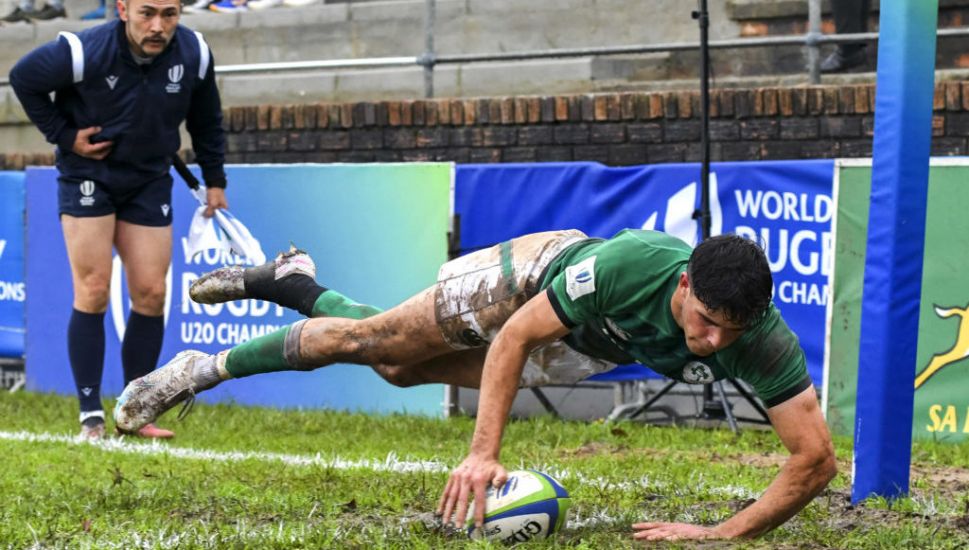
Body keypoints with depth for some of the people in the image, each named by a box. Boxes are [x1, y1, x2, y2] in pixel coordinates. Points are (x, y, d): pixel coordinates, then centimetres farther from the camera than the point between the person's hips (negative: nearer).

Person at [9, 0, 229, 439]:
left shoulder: (195, 55, -13)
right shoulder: (82, 53, -26)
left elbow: (206, 120, 6)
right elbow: (22, 78, -9)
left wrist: (214, 180, 8)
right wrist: (63, 134, -11)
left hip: (149, 183, 4)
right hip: (88, 176, -4)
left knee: (151, 294, 0)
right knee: (93, 291, -10)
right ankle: (91, 417, -4)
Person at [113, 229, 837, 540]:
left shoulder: (767, 346, -41)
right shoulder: (631, 264, -46)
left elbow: (817, 458, -37)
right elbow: (512, 337, -34)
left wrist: (725, 533, -45)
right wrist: (485, 452, -41)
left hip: (585, 352, 4)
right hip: (530, 285, -4)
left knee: (402, 369, 22)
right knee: (371, 340, 6)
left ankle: (293, 284, 51)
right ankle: (203, 370, 31)